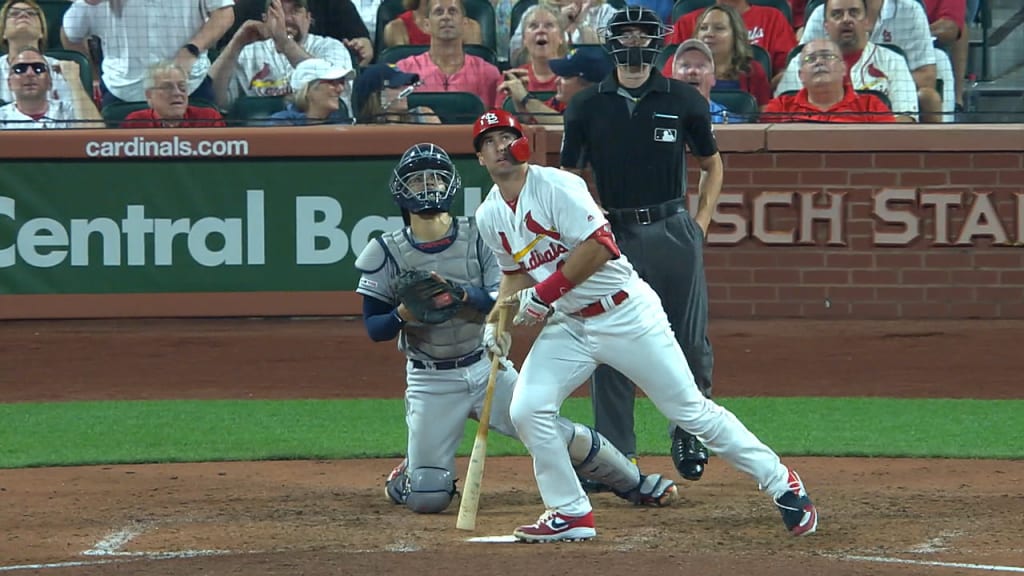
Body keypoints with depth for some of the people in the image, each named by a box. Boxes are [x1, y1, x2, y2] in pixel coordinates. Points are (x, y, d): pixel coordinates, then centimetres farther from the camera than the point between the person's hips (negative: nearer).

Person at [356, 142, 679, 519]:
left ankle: (635, 484, 17)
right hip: (431, 383, -1)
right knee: (427, 499, -9)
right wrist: (403, 314, -27)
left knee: (558, 435, -5)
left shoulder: (478, 236, -3)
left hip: (486, 368, 1)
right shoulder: (386, 254, -6)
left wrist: (460, 294, -33)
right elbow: (373, 328, -5)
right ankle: (408, 477, 27)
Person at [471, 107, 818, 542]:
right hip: (567, 325, 7)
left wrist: (542, 294, -22)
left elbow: (599, 245, -24)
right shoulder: (489, 216, 6)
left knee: (690, 409, -4)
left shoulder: (554, 185, -17)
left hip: (625, 314, -6)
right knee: (527, 410, -11)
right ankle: (570, 514, 4)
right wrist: (499, 319, 2)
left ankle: (782, 484, 7)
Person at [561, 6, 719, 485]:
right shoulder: (587, 107, 4)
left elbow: (711, 164, 15)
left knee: (690, 342, 2)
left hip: (673, 231, 0)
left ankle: (689, 432, 22)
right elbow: (569, 177, 10)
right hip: (612, 233, 0)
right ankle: (615, 454, 5)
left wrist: (700, 224, 5)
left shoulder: (684, 101, 4)